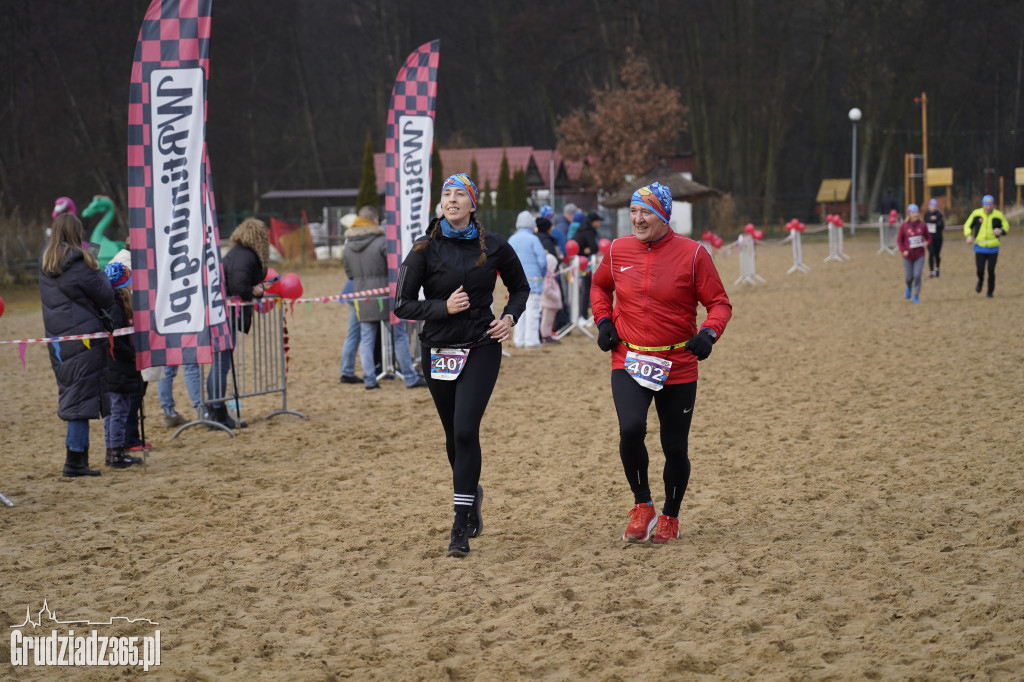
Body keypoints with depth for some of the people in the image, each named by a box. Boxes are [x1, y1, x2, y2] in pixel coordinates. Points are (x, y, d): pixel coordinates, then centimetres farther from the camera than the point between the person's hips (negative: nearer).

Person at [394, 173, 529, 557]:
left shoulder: (494, 248, 0)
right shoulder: (425, 250, -3)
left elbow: (520, 287, 16)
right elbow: (402, 305, -3)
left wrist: (510, 317, -2)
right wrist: (444, 307, -17)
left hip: (481, 349, -2)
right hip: (438, 350, 2)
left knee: (466, 429, -15)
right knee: (453, 435, 12)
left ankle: (461, 526, -12)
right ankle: (471, 493, 41)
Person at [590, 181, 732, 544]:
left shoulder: (692, 253, -6)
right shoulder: (618, 250, 3)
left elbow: (719, 302, -2)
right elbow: (600, 286, 23)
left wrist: (708, 333, -21)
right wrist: (603, 321, 7)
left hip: (677, 365, -1)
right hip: (628, 361, 1)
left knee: (675, 446, 6)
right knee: (631, 429, -22)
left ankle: (670, 517, 29)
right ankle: (642, 508, -2)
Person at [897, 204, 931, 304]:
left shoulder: (922, 225, -3)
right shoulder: (904, 226, -7)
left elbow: (928, 238, 7)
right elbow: (899, 240, -1)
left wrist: (926, 243, -16)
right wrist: (903, 250, -14)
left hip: (919, 255, 0)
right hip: (908, 256, 0)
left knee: (917, 275, -11)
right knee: (909, 277, 7)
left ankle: (916, 296, 4)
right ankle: (909, 287, 43)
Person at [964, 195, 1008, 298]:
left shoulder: (998, 215, -3)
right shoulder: (976, 214, -2)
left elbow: (1006, 226, 10)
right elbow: (967, 225, 9)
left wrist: (1001, 231, -13)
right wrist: (969, 235, -10)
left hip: (993, 248, 0)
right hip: (980, 247, 0)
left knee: (991, 271, -2)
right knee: (980, 270, -7)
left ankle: (990, 292, 16)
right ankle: (980, 280, 30)